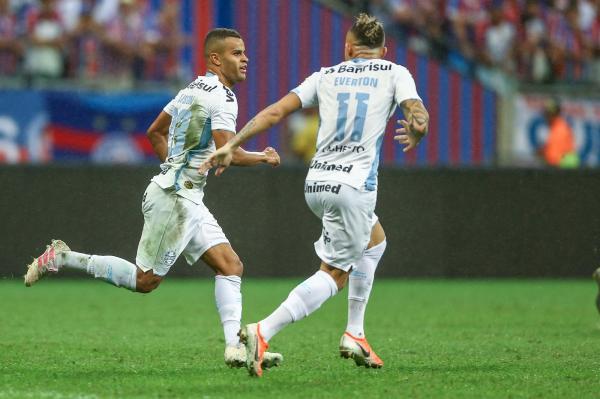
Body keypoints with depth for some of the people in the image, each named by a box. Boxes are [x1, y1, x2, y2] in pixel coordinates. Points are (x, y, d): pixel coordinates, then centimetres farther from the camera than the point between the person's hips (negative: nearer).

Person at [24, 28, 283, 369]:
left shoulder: (191, 90, 15)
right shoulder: (222, 98, -14)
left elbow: (155, 132, 23)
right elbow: (227, 153, -23)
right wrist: (264, 158, -6)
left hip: (189, 200, 10)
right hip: (174, 199, -10)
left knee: (231, 266, 2)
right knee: (145, 280, -2)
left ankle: (235, 346, -6)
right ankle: (62, 258, 6)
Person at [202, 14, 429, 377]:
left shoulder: (326, 76, 15)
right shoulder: (395, 73, 7)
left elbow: (276, 111, 6)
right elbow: (419, 116, -10)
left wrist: (233, 144, 6)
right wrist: (415, 134, 9)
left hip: (316, 183, 6)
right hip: (354, 185, -6)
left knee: (375, 241, 29)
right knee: (334, 275, -3)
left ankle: (355, 334, 22)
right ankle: (263, 332, -22)